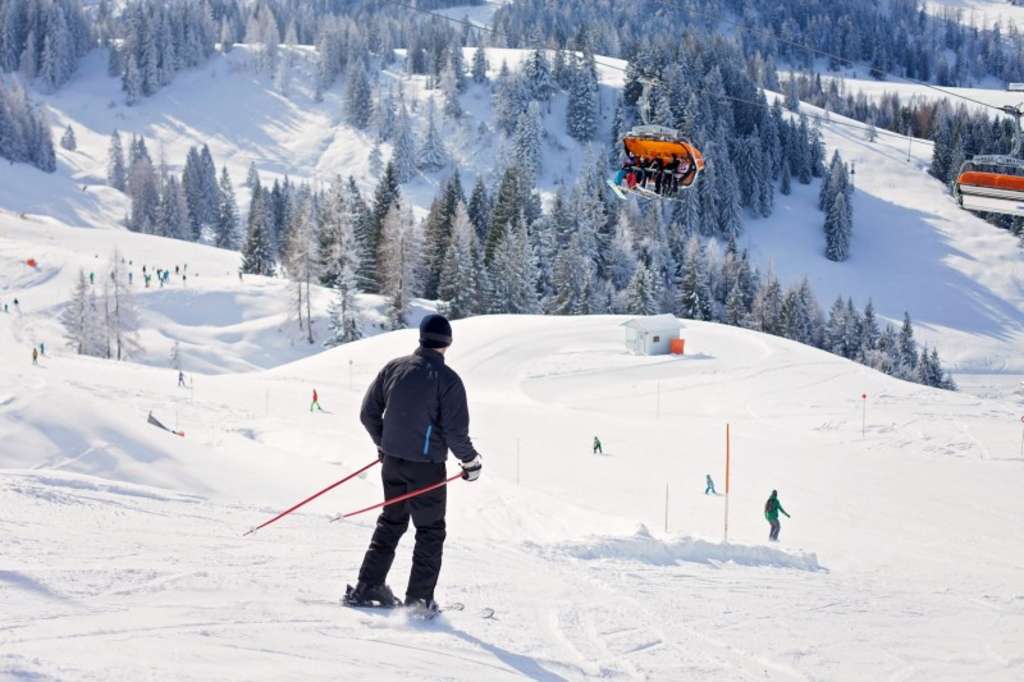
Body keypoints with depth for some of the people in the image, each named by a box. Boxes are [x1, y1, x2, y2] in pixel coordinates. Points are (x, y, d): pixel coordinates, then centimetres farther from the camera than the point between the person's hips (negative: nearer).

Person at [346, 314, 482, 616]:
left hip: (393, 461, 5)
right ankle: (419, 598, 4)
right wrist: (471, 462, 1)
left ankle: (367, 587, 19)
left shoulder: (394, 368, 1)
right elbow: (456, 431, -16)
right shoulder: (447, 379, -14)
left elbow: (368, 413, 6)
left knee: (390, 522, 20)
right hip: (426, 466, -5)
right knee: (430, 531, 8)